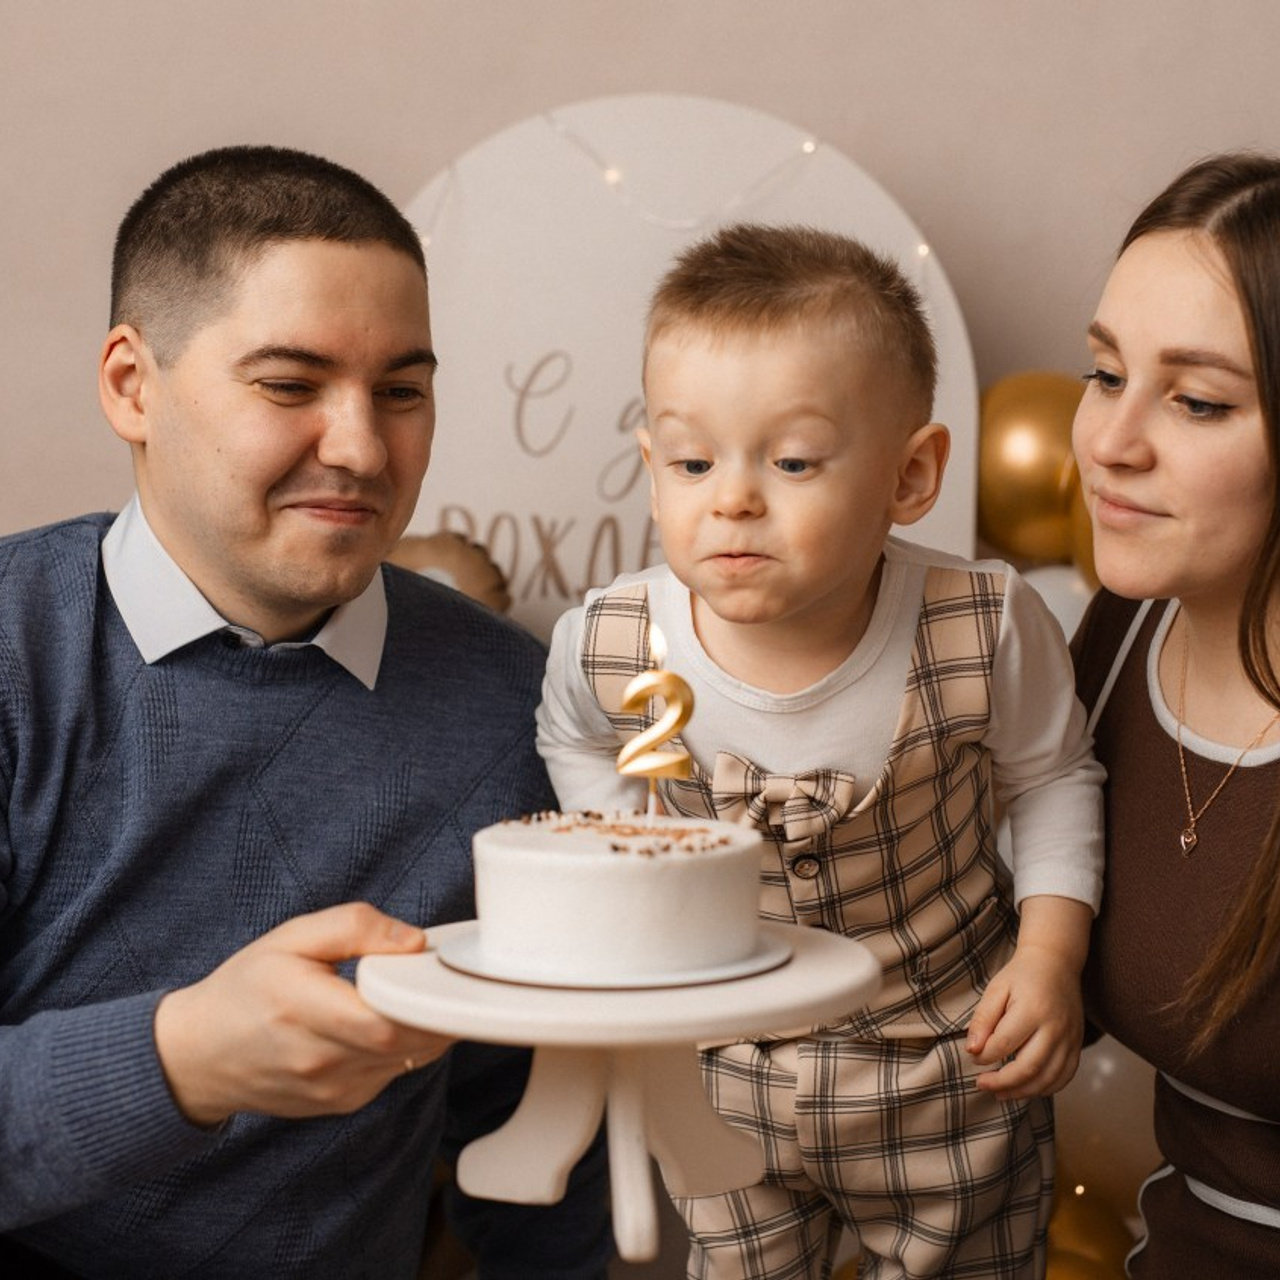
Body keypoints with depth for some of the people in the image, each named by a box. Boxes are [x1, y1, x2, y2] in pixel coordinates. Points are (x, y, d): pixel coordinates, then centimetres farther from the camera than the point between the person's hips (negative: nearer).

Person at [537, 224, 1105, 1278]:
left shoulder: (986, 629, -25)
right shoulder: (603, 647, -21)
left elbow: (1052, 777, -4)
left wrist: (1051, 956, -13)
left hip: (951, 1074, -1)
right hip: (728, 1067, 2)